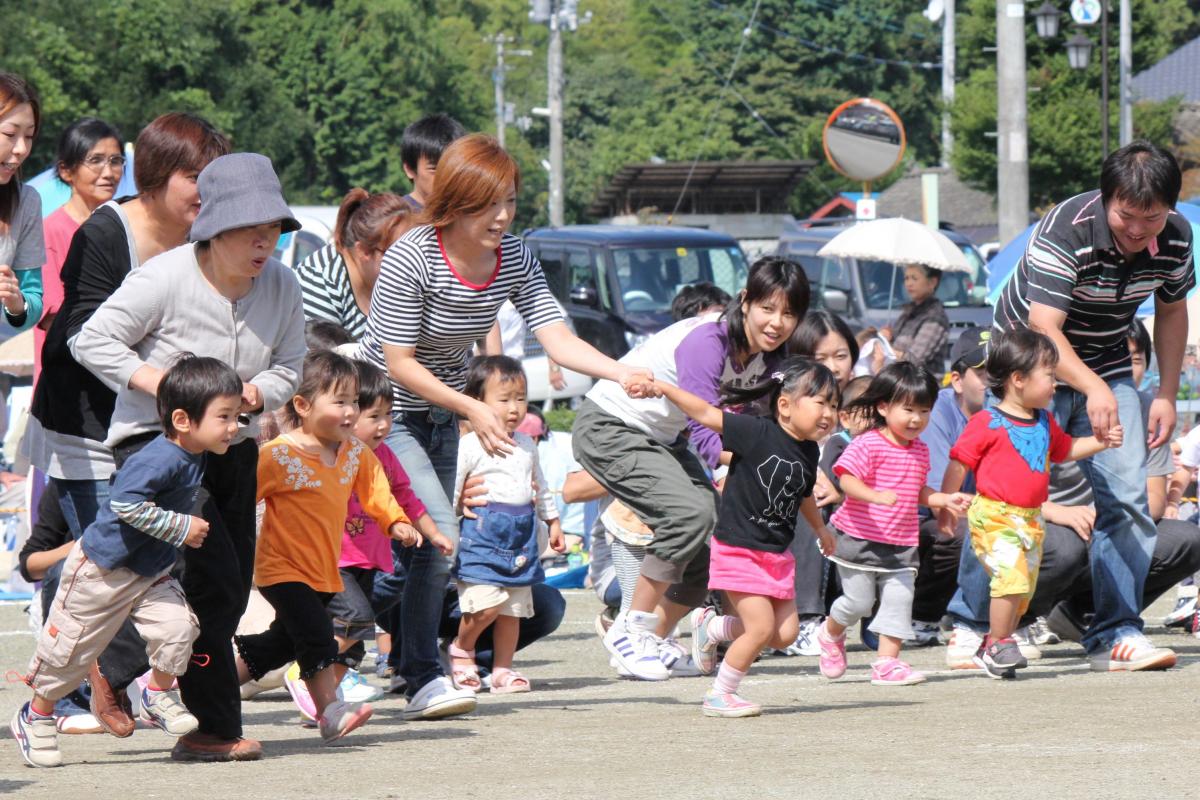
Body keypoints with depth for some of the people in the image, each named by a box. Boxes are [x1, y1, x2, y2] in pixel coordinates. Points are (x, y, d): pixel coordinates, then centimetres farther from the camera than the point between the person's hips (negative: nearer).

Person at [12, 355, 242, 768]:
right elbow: (126, 503, -37)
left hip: (151, 572, 8)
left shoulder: (194, 457, -2)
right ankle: (36, 716, 23)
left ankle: (158, 695, 10)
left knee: (177, 626, -12)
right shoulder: (159, 460, -31)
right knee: (72, 646, 5)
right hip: (102, 569, -8)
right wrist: (181, 527, -31)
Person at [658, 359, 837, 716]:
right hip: (739, 550, -7)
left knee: (786, 633, 3)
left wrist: (820, 529, 39)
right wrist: (659, 386, -28)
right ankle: (720, 694, 5)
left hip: (778, 555, 7)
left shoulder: (808, 452, 4)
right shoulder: (758, 433, -17)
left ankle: (712, 628, 25)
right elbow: (705, 414, -20)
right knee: (762, 627, -13)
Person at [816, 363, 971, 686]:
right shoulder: (868, 445, -13)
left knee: (899, 599, -4)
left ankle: (887, 662, 1)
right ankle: (831, 634, 31)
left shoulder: (920, 451, 11)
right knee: (859, 601, 0)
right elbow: (847, 480, -22)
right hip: (860, 538, -6)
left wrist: (945, 500, 6)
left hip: (902, 544, 6)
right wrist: (876, 496, -38)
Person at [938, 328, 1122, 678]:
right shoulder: (987, 423, -11)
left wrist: (1102, 441, 17)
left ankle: (993, 648, 23)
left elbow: (1065, 449, 31)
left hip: (1030, 518, 8)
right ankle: (998, 645, -7)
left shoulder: (1044, 424, 13)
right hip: (993, 516, -8)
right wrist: (946, 508, -6)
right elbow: (958, 464, -7)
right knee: (1011, 576, -21)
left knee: (1023, 589, 10)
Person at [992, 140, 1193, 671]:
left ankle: (1116, 632, -5)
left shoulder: (1175, 239, -12)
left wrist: (1167, 394, 3)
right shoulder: (1065, 231, -30)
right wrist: (1092, 387, -52)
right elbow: (1043, 327, -37)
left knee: (1128, 499, -8)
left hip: (1108, 370, 5)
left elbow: (1171, 310, 8)